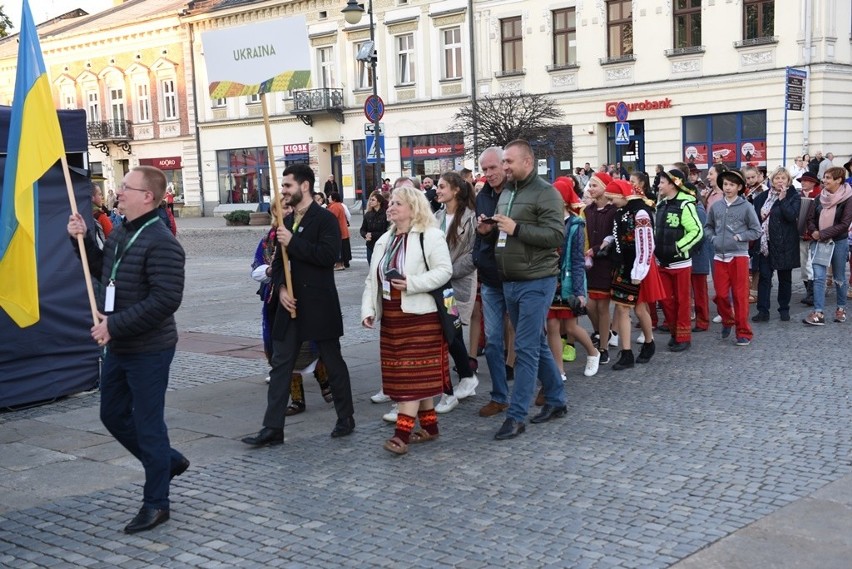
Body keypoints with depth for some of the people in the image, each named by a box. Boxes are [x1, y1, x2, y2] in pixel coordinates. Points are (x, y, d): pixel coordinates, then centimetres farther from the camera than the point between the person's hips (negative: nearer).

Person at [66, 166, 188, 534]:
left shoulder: (160, 243, -21)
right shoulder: (119, 233, 8)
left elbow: (166, 300, -27)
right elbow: (103, 272, 24)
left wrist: (115, 325, -25)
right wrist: (83, 239, 9)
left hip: (148, 350, -9)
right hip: (117, 348, 9)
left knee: (148, 423, 1)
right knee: (113, 415, 19)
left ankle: (155, 503, 16)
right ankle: (168, 462, 37)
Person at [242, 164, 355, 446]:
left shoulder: (325, 219, -9)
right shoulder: (287, 222, 14)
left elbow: (329, 255, -22)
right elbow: (278, 262, 17)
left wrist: (293, 242, -20)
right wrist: (280, 288, -2)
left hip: (319, 305, -7)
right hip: (289, 304, 7)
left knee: (333, 363, 7)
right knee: (280, 364, 3)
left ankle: (346, 418, 23)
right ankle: (273, 428, 6)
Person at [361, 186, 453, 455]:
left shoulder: (430, 236, -8)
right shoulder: (384, 240, 16)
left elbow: (444, 271, -15)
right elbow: (372, 279, 15)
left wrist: (411, 283, -23)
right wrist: (368, 309, 4)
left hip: (419, 315, -7)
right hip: (391, 315, 8)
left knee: (413, 372, -8)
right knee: (422, 374, 12)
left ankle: (402, 432, -11)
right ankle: (429, 425, 20)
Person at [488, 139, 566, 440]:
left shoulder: (545, 193, -11)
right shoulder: (506, 193, 15)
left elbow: (556, 235, -21)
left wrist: (516, 228, -24)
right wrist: (491, 229, 3)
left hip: (536, 282, -8)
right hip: (510, 282, 9)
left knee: (526, 348, -7)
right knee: (537, 344, 15)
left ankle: (516, 416, -3)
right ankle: (556, 400, 28)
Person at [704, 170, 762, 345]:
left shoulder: (746, 207, -4)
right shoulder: (715, 206, 3)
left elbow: (756, 231, 0)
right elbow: (708, 226, 16)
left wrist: (739, 237, -10)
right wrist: (713, 238, -1)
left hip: (739, 256, -3)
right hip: (719, 256, 3)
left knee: (740, 295, 2)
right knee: (720, 294, 5)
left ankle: (743, 332, 12)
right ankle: (727, 320, 33)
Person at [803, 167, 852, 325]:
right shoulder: (820, 198, 3)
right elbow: (811, 218, 7)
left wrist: (823, 234, -18)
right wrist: (814, 232, -12)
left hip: (839, 242, -3)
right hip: (818, 241, 3)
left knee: (839, 278, 11)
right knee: (818, 277, -6)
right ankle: (819, 313, -10)